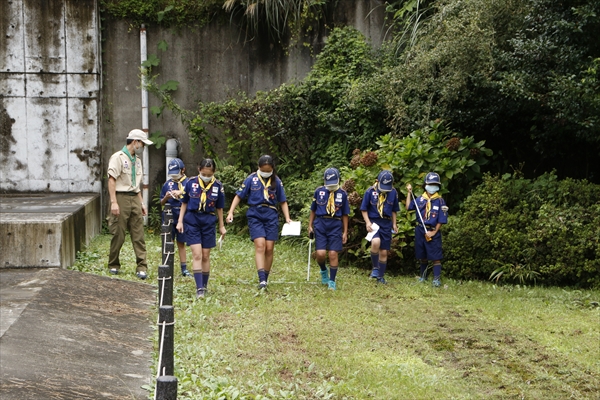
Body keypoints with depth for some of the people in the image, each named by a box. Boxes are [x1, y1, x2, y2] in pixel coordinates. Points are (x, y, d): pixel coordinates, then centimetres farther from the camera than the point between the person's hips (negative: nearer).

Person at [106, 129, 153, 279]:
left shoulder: (137, 159, 19)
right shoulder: (118, 157, -6)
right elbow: (112, 180, -12)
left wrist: (141, 202, 16)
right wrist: (113, 202, -19)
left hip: (135, 199, 7)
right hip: (121, 198, -7)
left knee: (139, 234, 0)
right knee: (118, 234, -1)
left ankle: (142, 267, -2)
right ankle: (113, 265, 13)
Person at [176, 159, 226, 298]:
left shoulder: (218, 186, -1)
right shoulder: (191, 182, -4)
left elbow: (219, 208, 9)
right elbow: (184, 203, 6)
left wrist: (221, 226, 14)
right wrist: (180, 221, 3)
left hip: (209, 222, 1)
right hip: (192, 221, -1)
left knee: (205, 256, 7)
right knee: (197, 254, -10)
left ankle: (205, 286, 21)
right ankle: (199, 288, -12)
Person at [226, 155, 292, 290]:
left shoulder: (276, 181, 7)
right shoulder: (251, 179, 1)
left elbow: (283, 201, 13)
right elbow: (239, 196, 4)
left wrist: (287, 218, 2)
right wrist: (231, 212, -5)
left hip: (271, 216, 2)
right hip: (255, 215, -2)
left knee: (269, 248, -1)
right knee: (260, 245, -16)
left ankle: (265, 278, 12)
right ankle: (262, 280, -22)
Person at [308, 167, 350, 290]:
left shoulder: (342, 194, 4)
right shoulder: (319, 191, 5)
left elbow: (345, 214, 9)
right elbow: (313, 210, 13)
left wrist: (345, 232, 8)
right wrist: (310, 226, 9)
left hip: (335, 226, 0)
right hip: (320, 225, 0)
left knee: (333, 254, -3)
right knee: (320, 254, -8)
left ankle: (332, 281, 10)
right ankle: (323, 271, 24)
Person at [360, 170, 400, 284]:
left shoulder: (393, 192, 4)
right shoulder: (370, 191, -6)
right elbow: (364, 209, 0)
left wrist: (394, 224, 12)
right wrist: (367, 222, -12)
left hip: (386, 224, 3)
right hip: (373, 222, -3)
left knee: (384, 252, 6)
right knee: (376, 242, -31)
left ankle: (380, 277, 19)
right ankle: (375, 268, -11)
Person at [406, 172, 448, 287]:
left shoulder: (440, 201, -6)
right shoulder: (420, 199, 5)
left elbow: (441, 220, -7)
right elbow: (408, 207, -2)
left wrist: (434, 232, -12)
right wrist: (409, 193, -1)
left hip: (433, 231, -4)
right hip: (420, 230, 4)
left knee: (436, 256, -7)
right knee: (422, 256, 16)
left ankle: (437, 279, -7)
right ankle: (423, 275, 32)